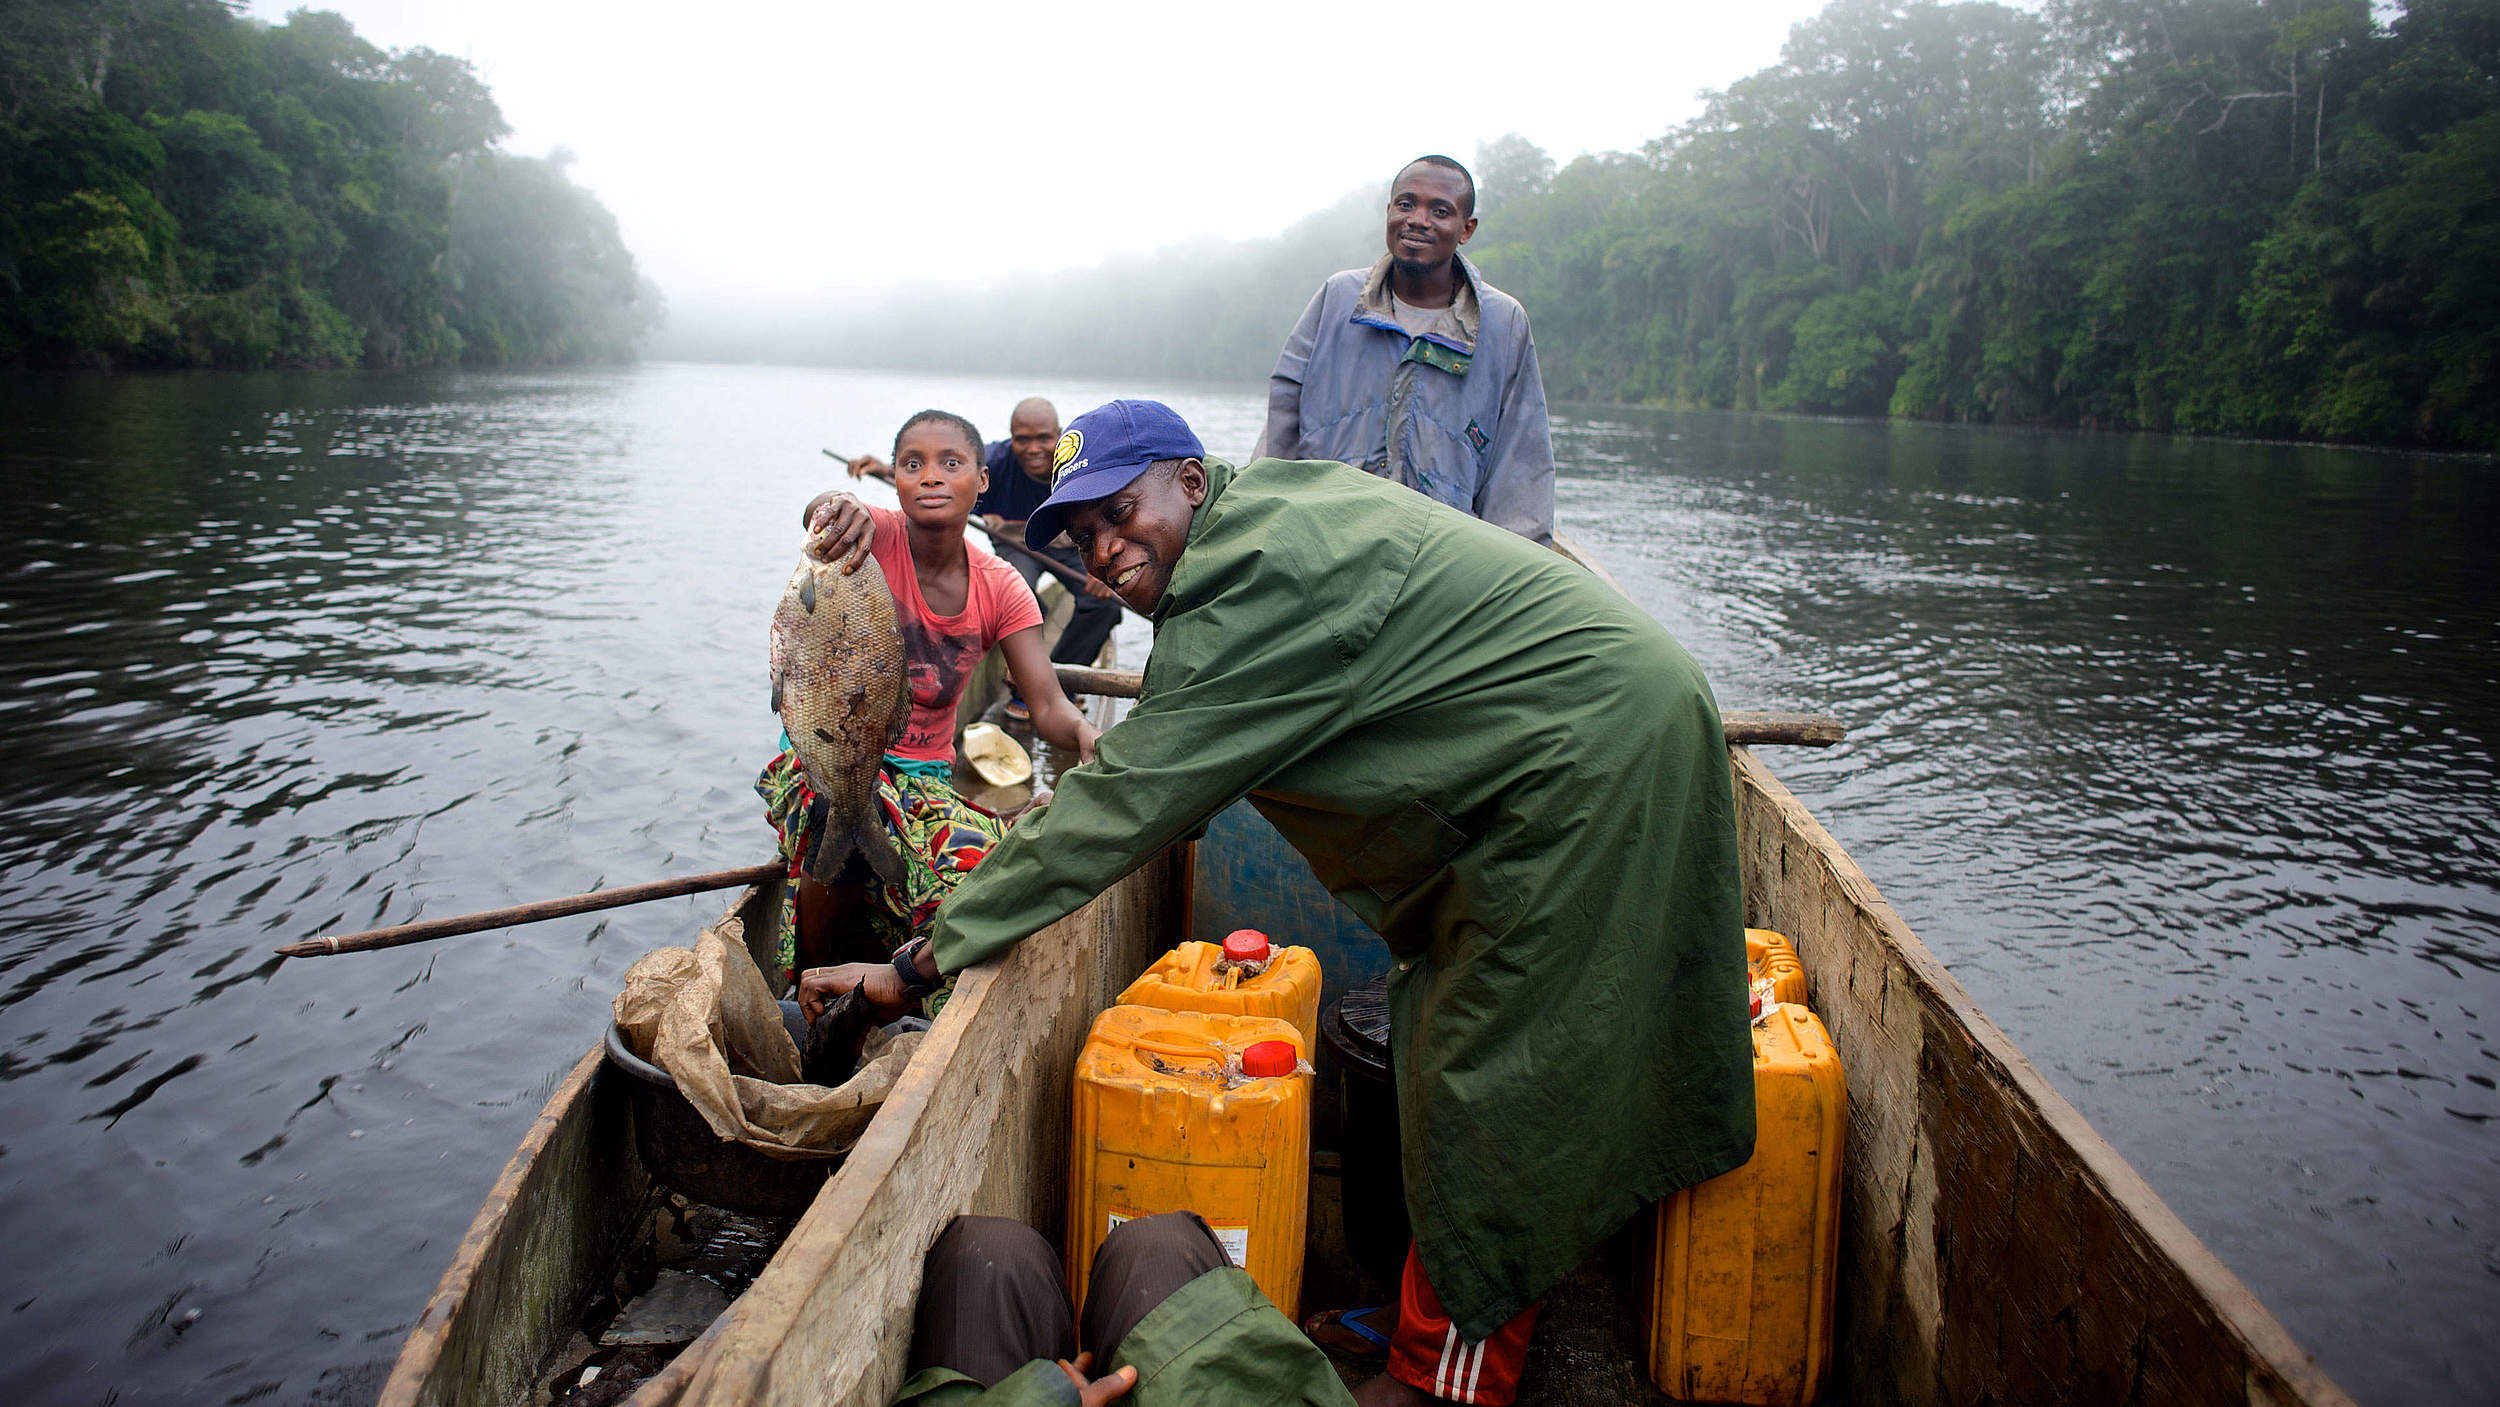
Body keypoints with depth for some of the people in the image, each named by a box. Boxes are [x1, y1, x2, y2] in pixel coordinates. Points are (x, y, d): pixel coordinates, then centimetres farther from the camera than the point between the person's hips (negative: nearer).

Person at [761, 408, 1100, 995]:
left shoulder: (999, 588, -1)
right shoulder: (874, 537, -10)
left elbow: (1048, 705, -9)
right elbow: (820, 516, -35)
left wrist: (1084, 734, -33)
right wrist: (836, 507, -61)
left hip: (922, 775, 3)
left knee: (979, 874, -28)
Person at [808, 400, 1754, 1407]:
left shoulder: (1258, 582, -22)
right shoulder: (1277, 503, 9)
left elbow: (1132, 800, -24)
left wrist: (920, 961, -19)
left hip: (1592, 755, -10)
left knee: (1485, 1081, -2)